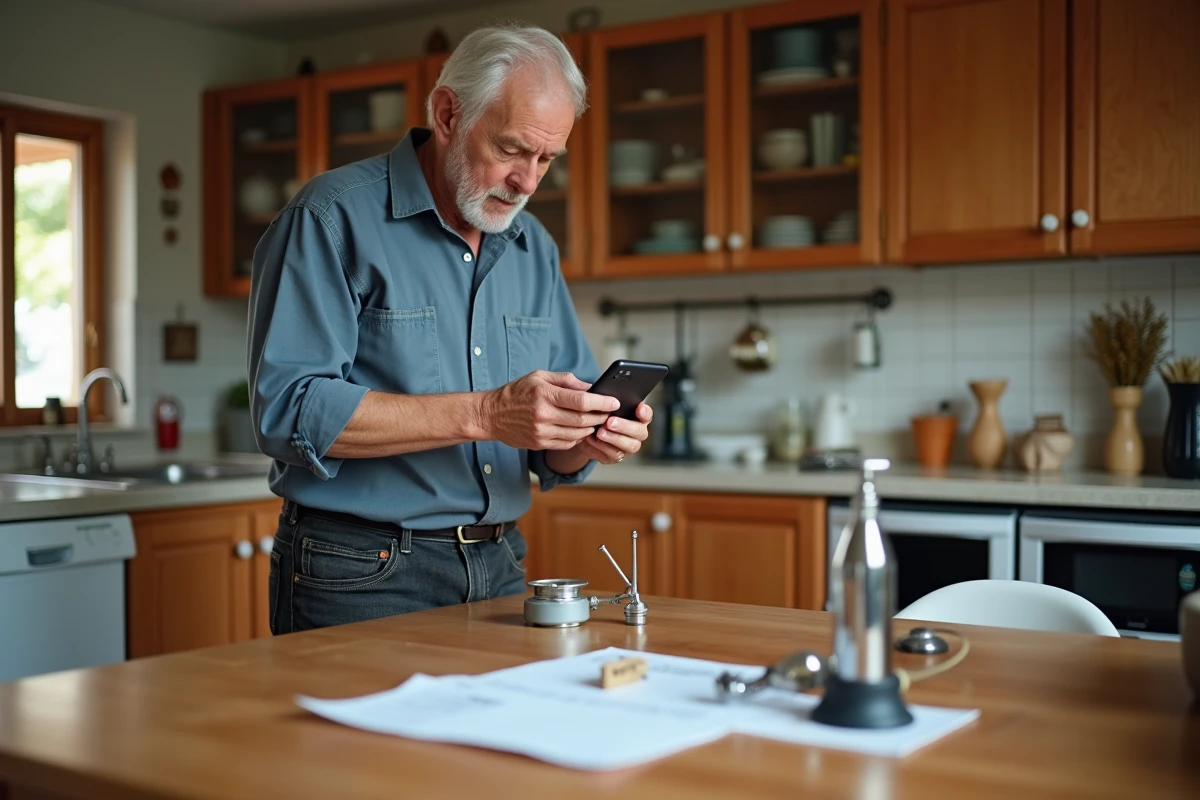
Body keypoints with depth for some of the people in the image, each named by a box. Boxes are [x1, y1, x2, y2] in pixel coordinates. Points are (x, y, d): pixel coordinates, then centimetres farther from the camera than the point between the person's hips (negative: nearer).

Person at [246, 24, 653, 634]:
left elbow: (551, 456, 13)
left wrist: (589, 438, -12)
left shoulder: (536, 250, 10)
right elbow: (288, 411, -22)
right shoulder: (333, 218, -9)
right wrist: (485, 414, -25)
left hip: (497, 573, 6)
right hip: (361, 579, -5)